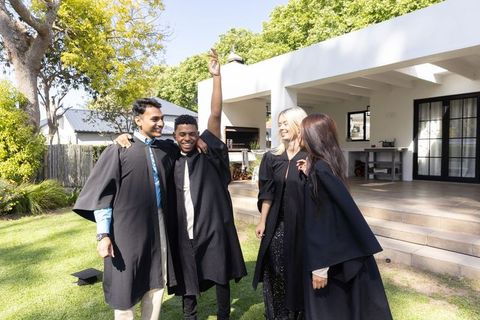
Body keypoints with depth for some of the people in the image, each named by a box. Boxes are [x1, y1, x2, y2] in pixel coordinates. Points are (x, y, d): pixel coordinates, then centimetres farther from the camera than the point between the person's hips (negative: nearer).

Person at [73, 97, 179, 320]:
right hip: (127, 228, -4)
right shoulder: (119, 150, -8)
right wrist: (103, 235, -14)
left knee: (157, 283, 14)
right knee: (125, 287, 7)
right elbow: (102, 193, -8)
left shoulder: (168, 150, 5)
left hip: (157, 227, 4)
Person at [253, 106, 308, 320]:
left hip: (302, 224, -3)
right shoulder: (272, 158, 3)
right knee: (275, 275, 11)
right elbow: (267, 193, 6)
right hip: (276, 225, 3)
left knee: (299, 273, 9)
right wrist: (262, 221, 6)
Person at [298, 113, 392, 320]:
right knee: (346, 303, 22)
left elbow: (322, 220, -24)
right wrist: (309, 174, 4)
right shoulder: (329, 162, 4)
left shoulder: (320, 169, -23)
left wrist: (319, 265, -20)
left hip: (329, 253, -9)